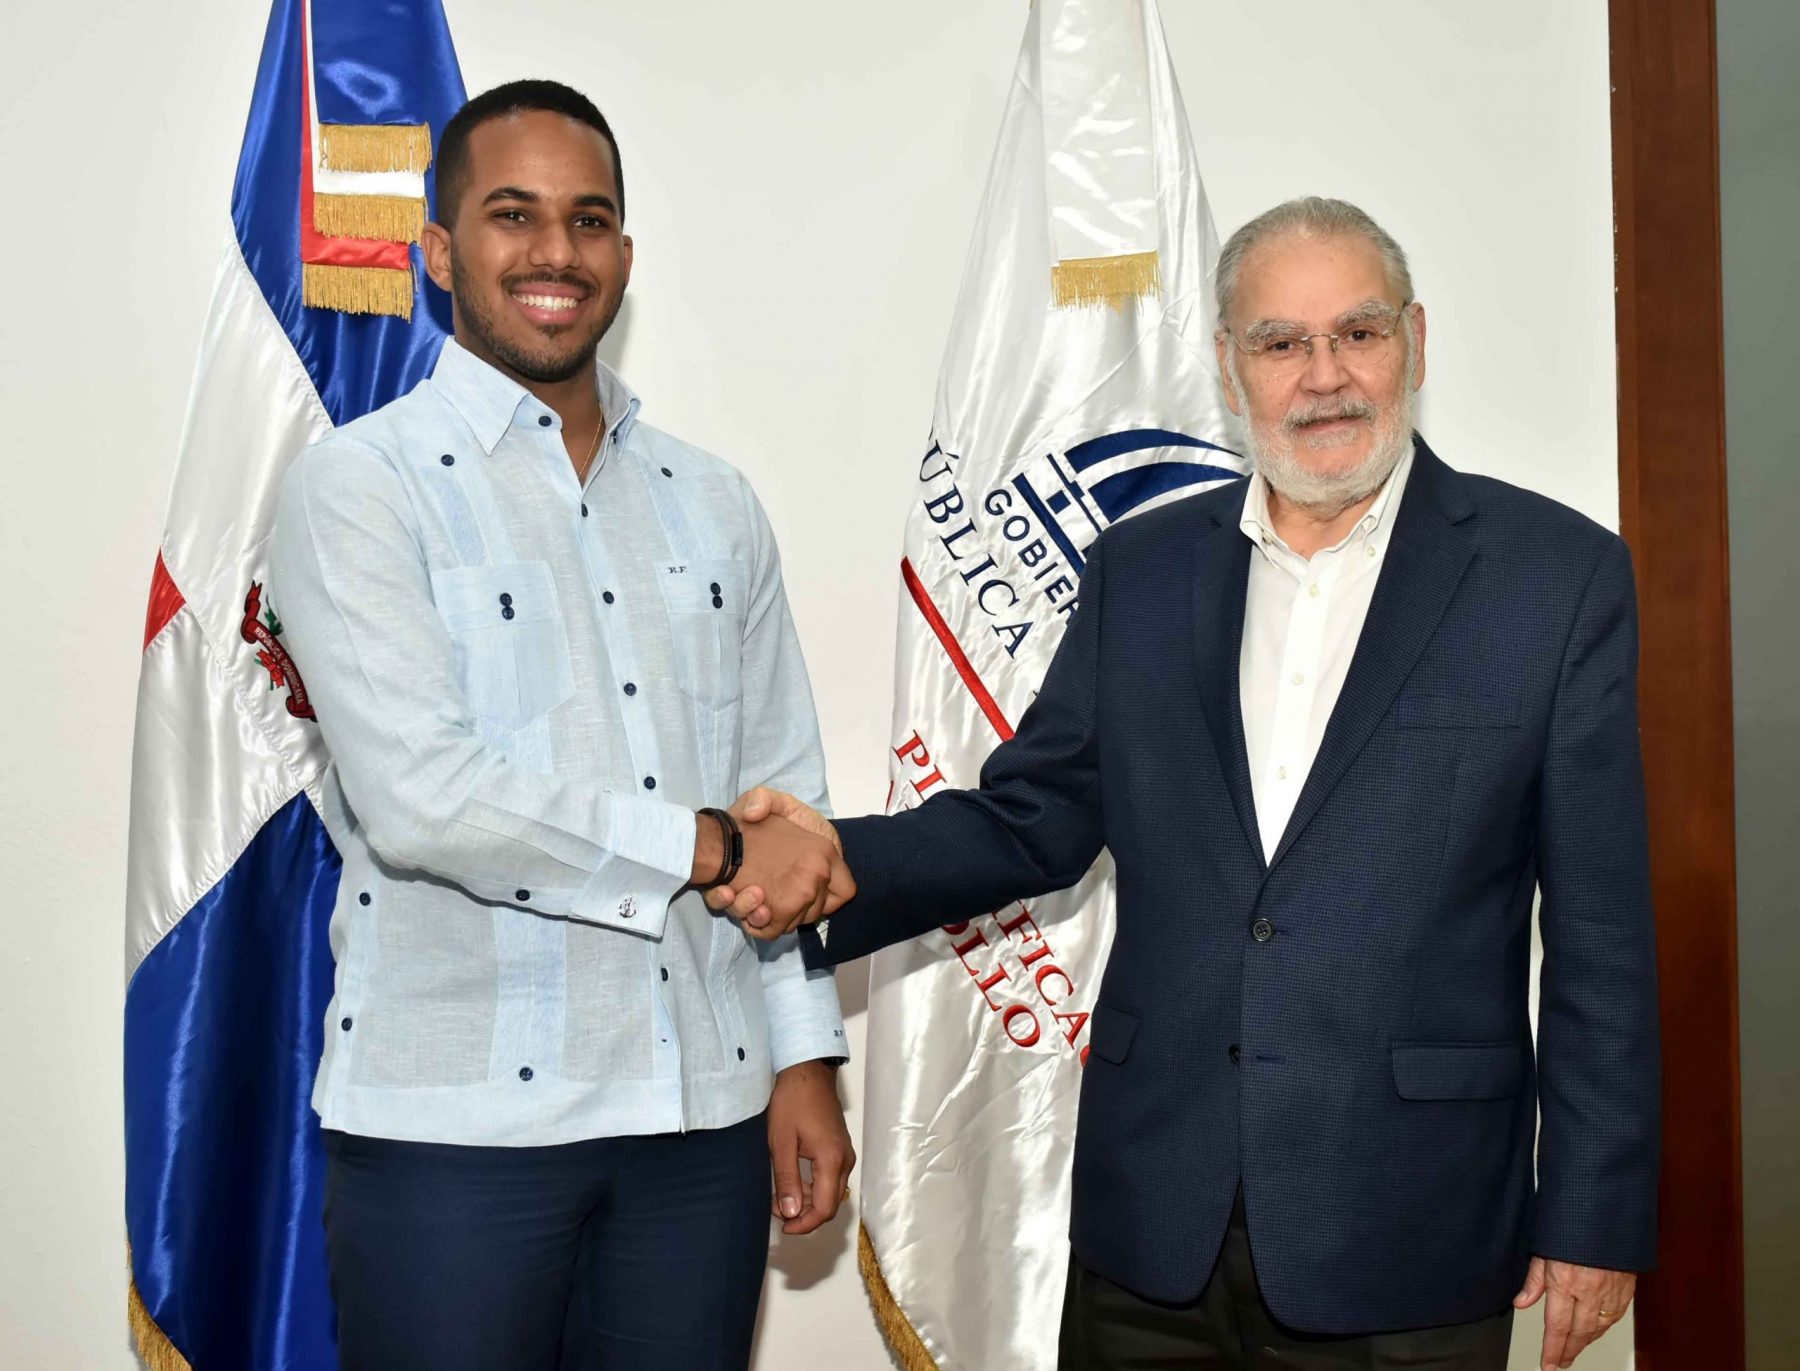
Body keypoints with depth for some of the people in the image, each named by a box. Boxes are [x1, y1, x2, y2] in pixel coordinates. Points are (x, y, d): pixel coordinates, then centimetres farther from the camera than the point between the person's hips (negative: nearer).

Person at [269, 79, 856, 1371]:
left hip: (702, 1117, 4)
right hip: (455, 1124, -4)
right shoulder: (359, 485, -4)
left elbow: (787, 814, 12)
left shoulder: (713, 505, 12)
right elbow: (419, 795, -17)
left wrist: (805, 1061, 7)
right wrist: (703, 847, -11)